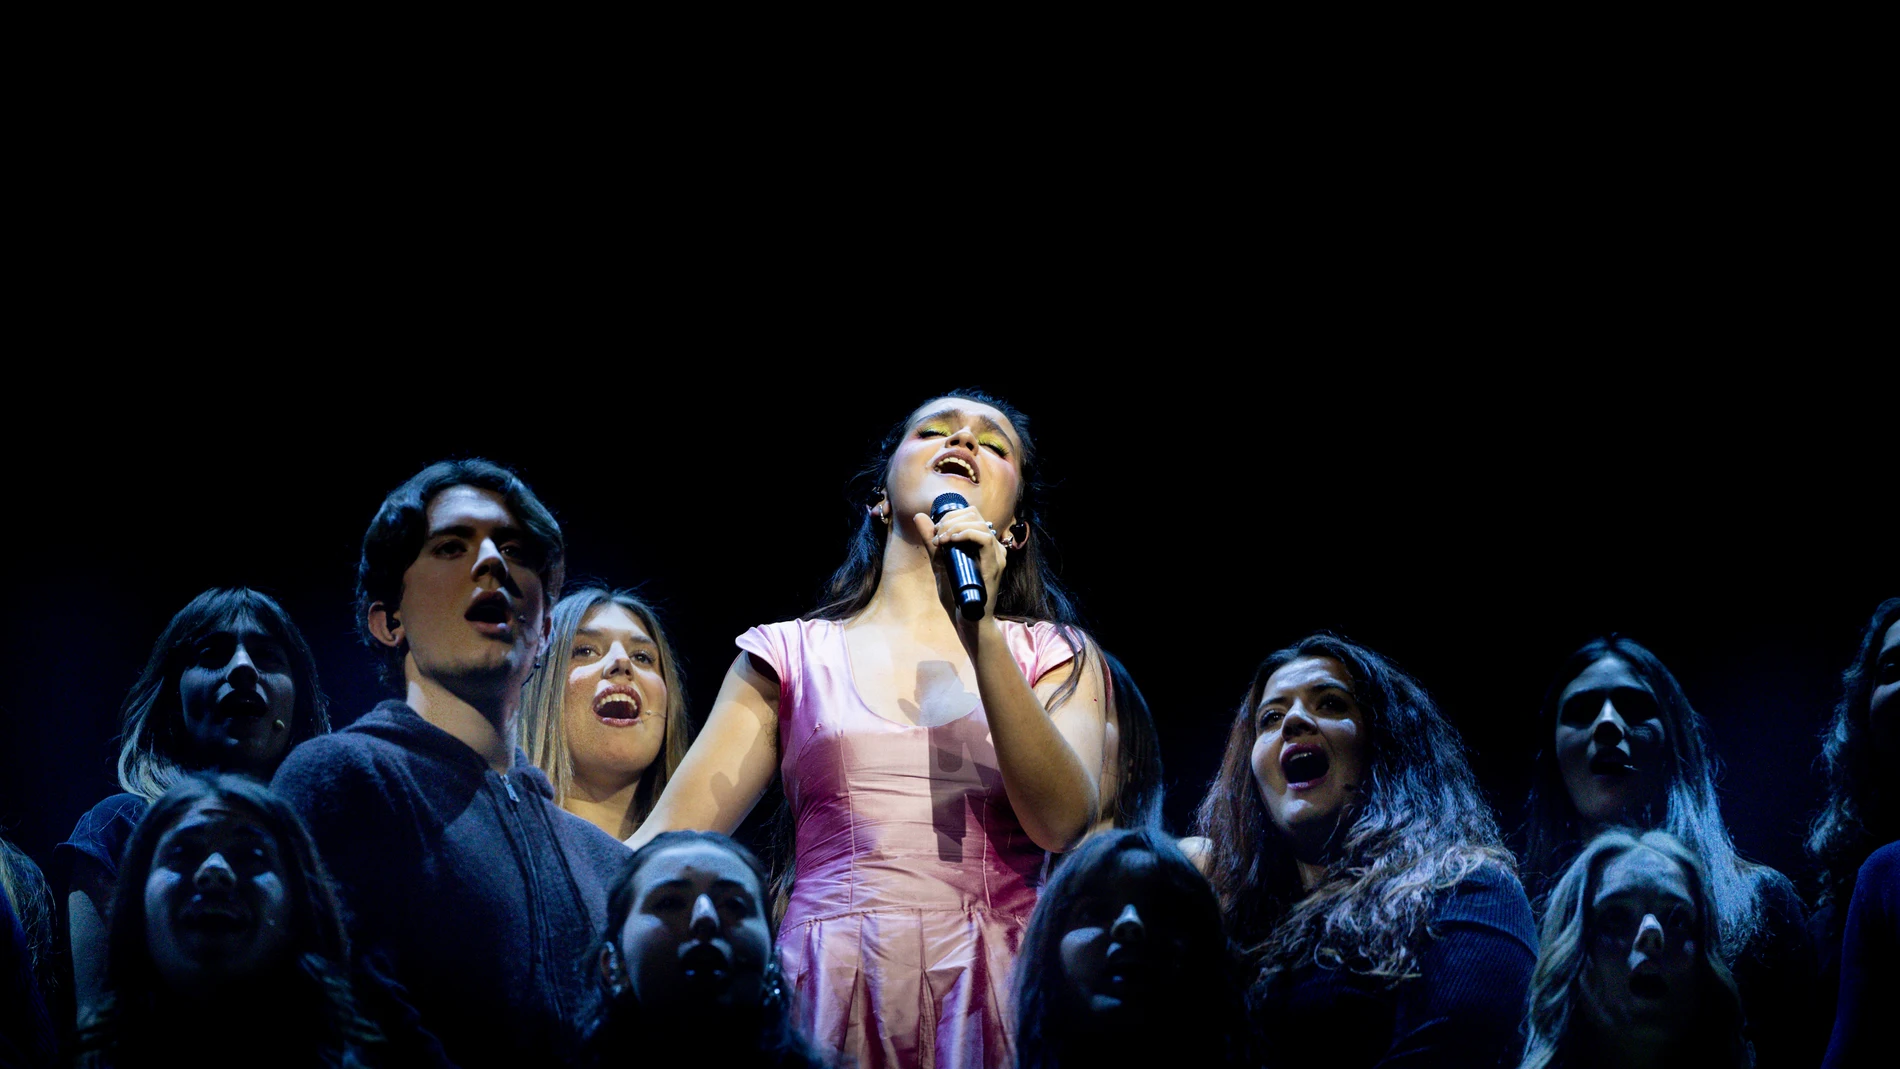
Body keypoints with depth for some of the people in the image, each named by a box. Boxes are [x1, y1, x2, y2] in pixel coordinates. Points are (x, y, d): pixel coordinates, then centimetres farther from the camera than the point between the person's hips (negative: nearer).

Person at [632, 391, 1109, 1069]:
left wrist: (981, 632, -11)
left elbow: (1063, 823, -4)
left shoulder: (1052, 655, 15)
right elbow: (659, 852, 8)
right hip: (831, 999, 0)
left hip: (997, 1009, 0)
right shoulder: (794, 654, 14)